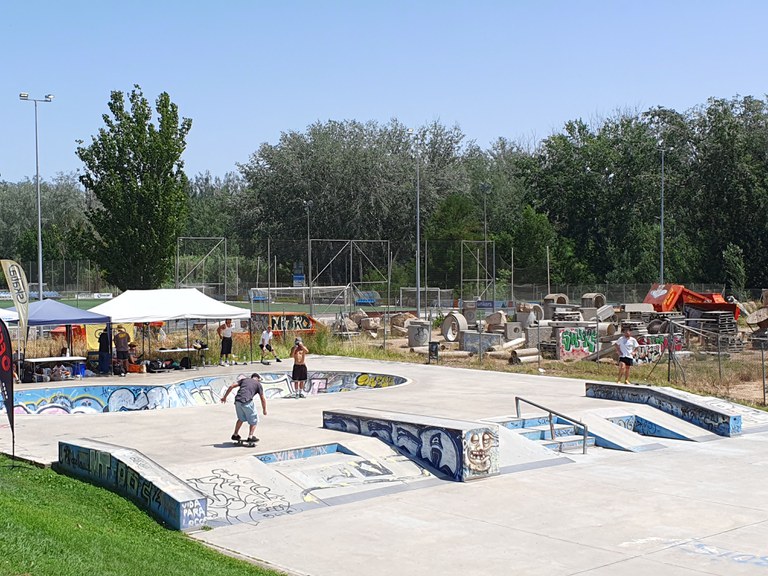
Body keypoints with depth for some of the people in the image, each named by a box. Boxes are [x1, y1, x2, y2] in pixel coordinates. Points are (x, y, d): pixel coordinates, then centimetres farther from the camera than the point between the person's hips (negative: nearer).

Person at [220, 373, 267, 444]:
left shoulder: (244, 380, 24)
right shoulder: (258, 384, 15)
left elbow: (231, 386, 16)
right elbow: (263, 398, 12)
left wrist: (224, 397, 21)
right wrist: (264, 410, 23)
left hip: (237, 400, 5)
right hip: (247, 402, -5)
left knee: (241, 418, 27)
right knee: (254, 419, 13)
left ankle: (235, 435, 33)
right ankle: (250, 437, 7)